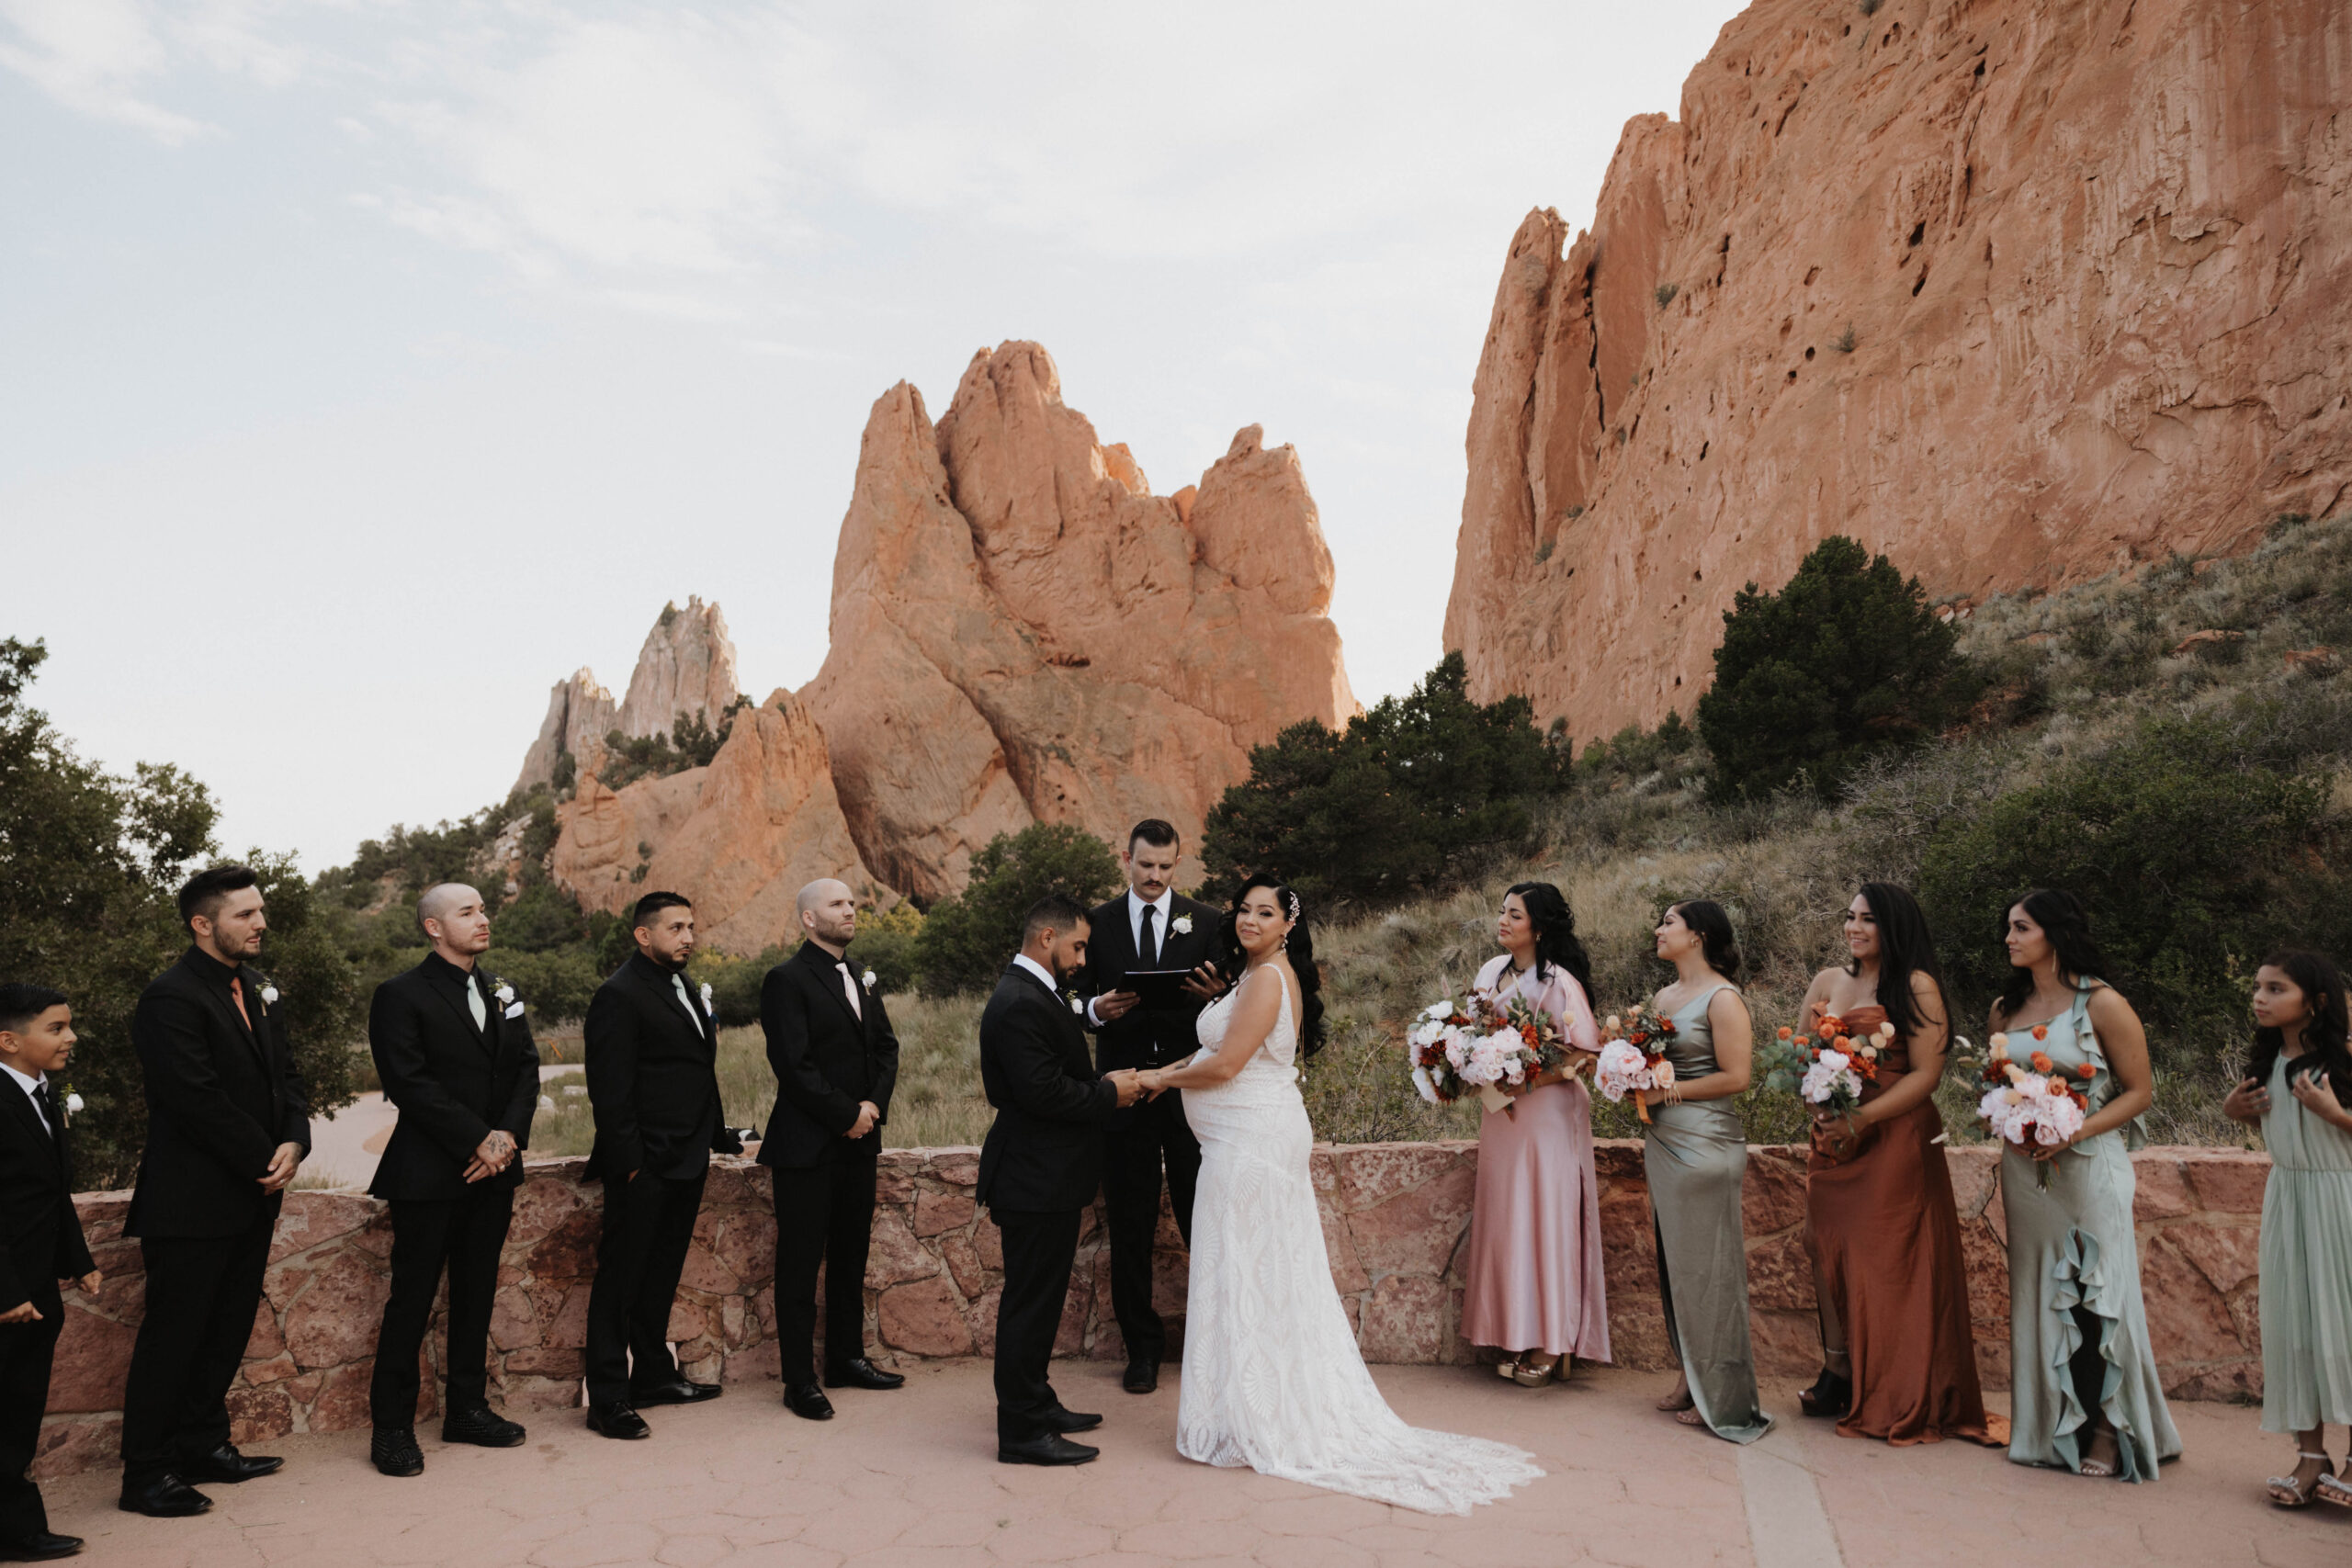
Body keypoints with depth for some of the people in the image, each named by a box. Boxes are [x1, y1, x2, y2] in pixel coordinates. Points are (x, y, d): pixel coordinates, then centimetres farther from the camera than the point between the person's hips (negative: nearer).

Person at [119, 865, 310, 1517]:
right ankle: (146, 1474, 13)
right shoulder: (171, 999, -16)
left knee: (227, 1330, 16)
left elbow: (285, 1079, 12)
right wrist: (265, 1161, -15)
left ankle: (205, 1445, 29)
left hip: (251, 1197, 8)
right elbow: (198, 1100, -21)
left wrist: (294, 1143, -7)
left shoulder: (258, 993, 12)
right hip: (192, 1204, -8)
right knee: (172, 1335, 1)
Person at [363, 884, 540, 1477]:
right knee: (412, 1300, 1)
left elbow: (527, 1067, 8)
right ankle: (392, 1428, 12)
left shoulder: (503, 993, 13)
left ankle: (467, 1409, 24)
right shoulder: (401, 995, -7)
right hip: (429, 1174, -6)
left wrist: (509, 1134, -8)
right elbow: (410, 1083, -15)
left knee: (477, 1294, 13)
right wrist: (476, 1142, -17)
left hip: (493, 1168, 6)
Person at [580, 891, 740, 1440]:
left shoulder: (685, 990, 16)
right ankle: (608, 1399, 7)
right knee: (620, 1277, 0)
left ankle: (653, 1374, 29)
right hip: (644, 1167, -9)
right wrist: (629, 1163, -18)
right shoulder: (620, 995, -12)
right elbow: (609, 1091, -16)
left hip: (687, 1163, 9)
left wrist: (715, 1138, 14)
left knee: (662, 1273, 17)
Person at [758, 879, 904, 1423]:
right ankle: (800, 1381, 10)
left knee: (851, 1255, 15)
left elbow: (886, 1046, 11)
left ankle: (847, 1358, 28)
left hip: (860, 1141, 8)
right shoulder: (787, 980, -10)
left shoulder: (863, 981, 14)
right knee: (800, 1262, 2)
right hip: (807, 1147, -7)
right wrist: (846, 1116, -15)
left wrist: (874, 1103, -6)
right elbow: (793, 1065, -17)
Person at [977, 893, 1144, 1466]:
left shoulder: (1035, 995, 13)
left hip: (1044, 1177, 11)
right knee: (1030, 1301, -1)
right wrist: (1109, 1094, -15)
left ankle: (1036, 1404, 34)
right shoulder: (1019, 1004, -21)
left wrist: (1102, 1081, 4)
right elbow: (1042, 1092, -27)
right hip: (1036, 1182, -11)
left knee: (1039, 1299, 20)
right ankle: (1022, 1433, 10)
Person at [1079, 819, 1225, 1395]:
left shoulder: (1205, 922, 4)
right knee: (1130, 1229, 7)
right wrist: (1097, 1009, -15)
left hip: (1192, 1089, -1)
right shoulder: (1097, 923, 5)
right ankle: (1143, 1348, 21)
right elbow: (1080, 998, 7)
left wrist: (1215, 994, -19)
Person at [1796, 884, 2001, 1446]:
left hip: (1895, 1141, -5)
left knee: (1885, 1259, 0)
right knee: (1825, 1243, 5)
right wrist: (1818, 1103, -5)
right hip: (1834, 1137, 5)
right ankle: (1838, 1373, 18)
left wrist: (1861, 1119, -19)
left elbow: (1925, 1074, -12)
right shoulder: (1827, 982, 10)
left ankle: (1894, 1399, 12)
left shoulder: (1916, 987, -7)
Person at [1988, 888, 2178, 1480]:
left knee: (2095, 1297, -3)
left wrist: (2074, 1132, -18)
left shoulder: (2102, 1004, -8)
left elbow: (2140, 1091, -7)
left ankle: (2106, 1431, 10)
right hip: (2025, 1170, 5)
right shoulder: (2006, 1008, 10)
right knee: (2040, 1295, 9)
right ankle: (2053, 1426, 19)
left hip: (2089, 1166, -5)